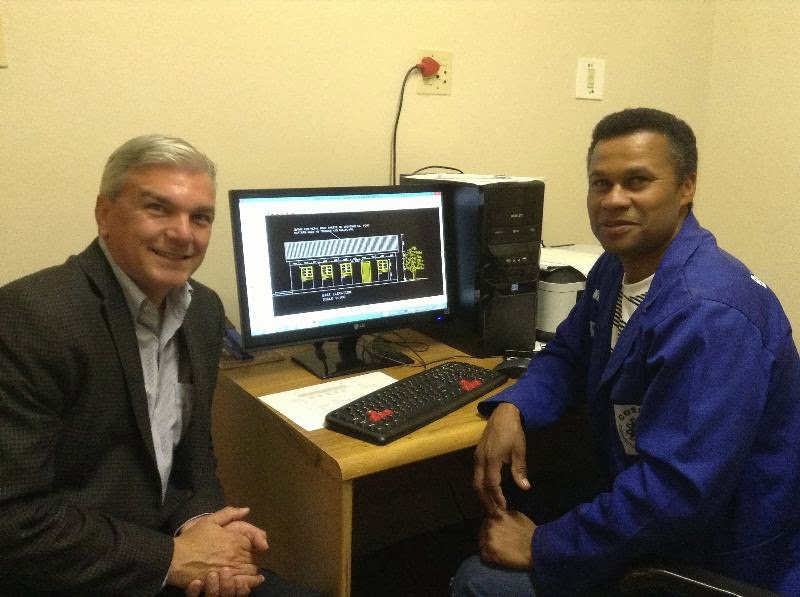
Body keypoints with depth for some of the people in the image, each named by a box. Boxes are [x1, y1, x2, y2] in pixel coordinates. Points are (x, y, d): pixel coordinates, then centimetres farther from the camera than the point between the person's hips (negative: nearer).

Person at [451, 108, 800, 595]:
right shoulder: (617, 267, 0)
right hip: (642, 500, 8)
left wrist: (541, 549, -22)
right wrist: (511, 409, -10)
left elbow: (676, 494, -33)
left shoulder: (709, 314, -30)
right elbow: (568, 356, 10)